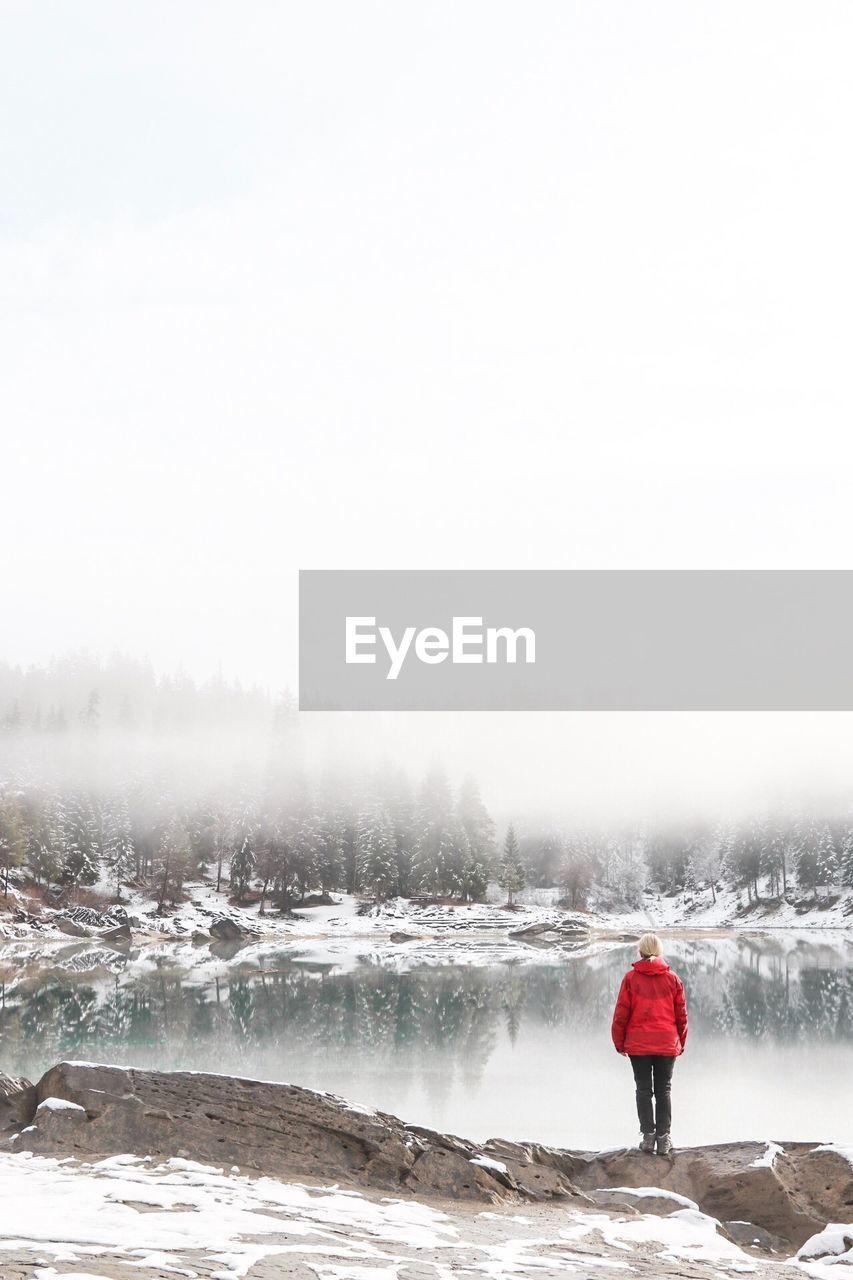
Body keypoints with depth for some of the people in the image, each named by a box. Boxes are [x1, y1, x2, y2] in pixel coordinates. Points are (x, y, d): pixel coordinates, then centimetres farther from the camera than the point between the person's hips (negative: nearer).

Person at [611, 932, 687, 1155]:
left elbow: (621, 1013, -3)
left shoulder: (631, 978, -4)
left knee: (643, 1090, 6)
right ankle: (663, 1138, 2)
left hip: (638, 1044, -1)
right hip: (667, 1044, 1)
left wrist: (619, 1042, 8)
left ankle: (648, 1135, 1)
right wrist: (681, 1042, 18)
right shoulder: (673, 978, 1)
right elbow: (681, 1014, 6)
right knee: (663, 1090, 7)